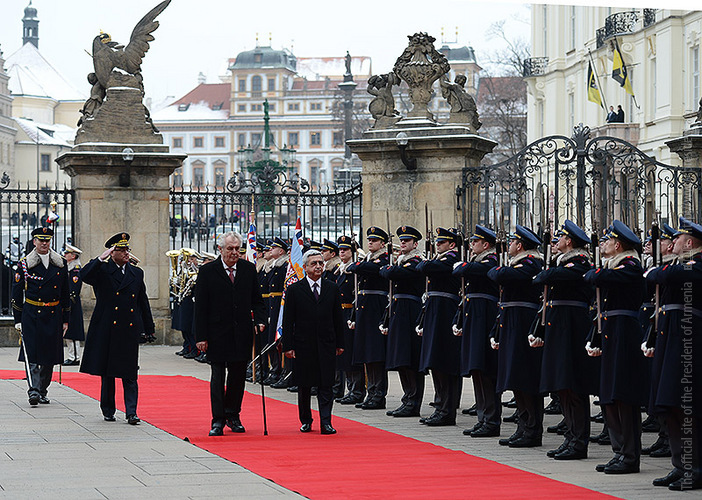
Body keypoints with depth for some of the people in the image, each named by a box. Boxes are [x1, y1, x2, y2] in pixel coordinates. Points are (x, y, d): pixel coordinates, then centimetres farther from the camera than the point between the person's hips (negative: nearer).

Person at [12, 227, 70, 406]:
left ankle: (43, 392, 16)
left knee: (49, 356, 6)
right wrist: (18, 320, -3)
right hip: (31, 315, -3)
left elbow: (65, 294, 14)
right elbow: (16, 294, 2)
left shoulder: (60, 264, 9)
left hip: (53, 315, 3)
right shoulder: (25, 264, 1)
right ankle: (34, 391, -18)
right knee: (32, 354, -12)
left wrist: (65, 319, 11)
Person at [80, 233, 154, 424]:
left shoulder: (137, 273, 12)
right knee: (107, 372, 7)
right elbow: (84, 276, -21)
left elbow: (143, 302, 16)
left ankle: (131, 412, -4)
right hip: (107, 329, -2)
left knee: (130, 373, -2)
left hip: (130, 330, 2)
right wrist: (102, 258, -21)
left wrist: (148, 328, 15)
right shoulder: (102, 271, 0)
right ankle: (108, 410, 18)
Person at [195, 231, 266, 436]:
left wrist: (260, 320, -7)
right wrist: (201, 336, -9)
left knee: (238, 375, 9)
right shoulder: (207, 271, -3)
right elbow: (200, 307, -4)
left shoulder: (248, 269, 6)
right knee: (218, 377, 0)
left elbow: (256, 299, 12)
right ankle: (218, 420, 3)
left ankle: (233, 415, 22)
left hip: (242, 333, 3)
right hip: (217, 333, -3)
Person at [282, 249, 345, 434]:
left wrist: (340, 343, 8)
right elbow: (288, 321, -1)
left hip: (327, 345, 1)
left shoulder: (332, 288, 7)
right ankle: (306, 420, 21)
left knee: (326, 385, -4)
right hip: (303, 345, -1)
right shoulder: (294, 289, 0)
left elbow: (338, 317, 11)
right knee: (304, 386, 8)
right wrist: (288, 346, -6)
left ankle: (326, 422, -4)